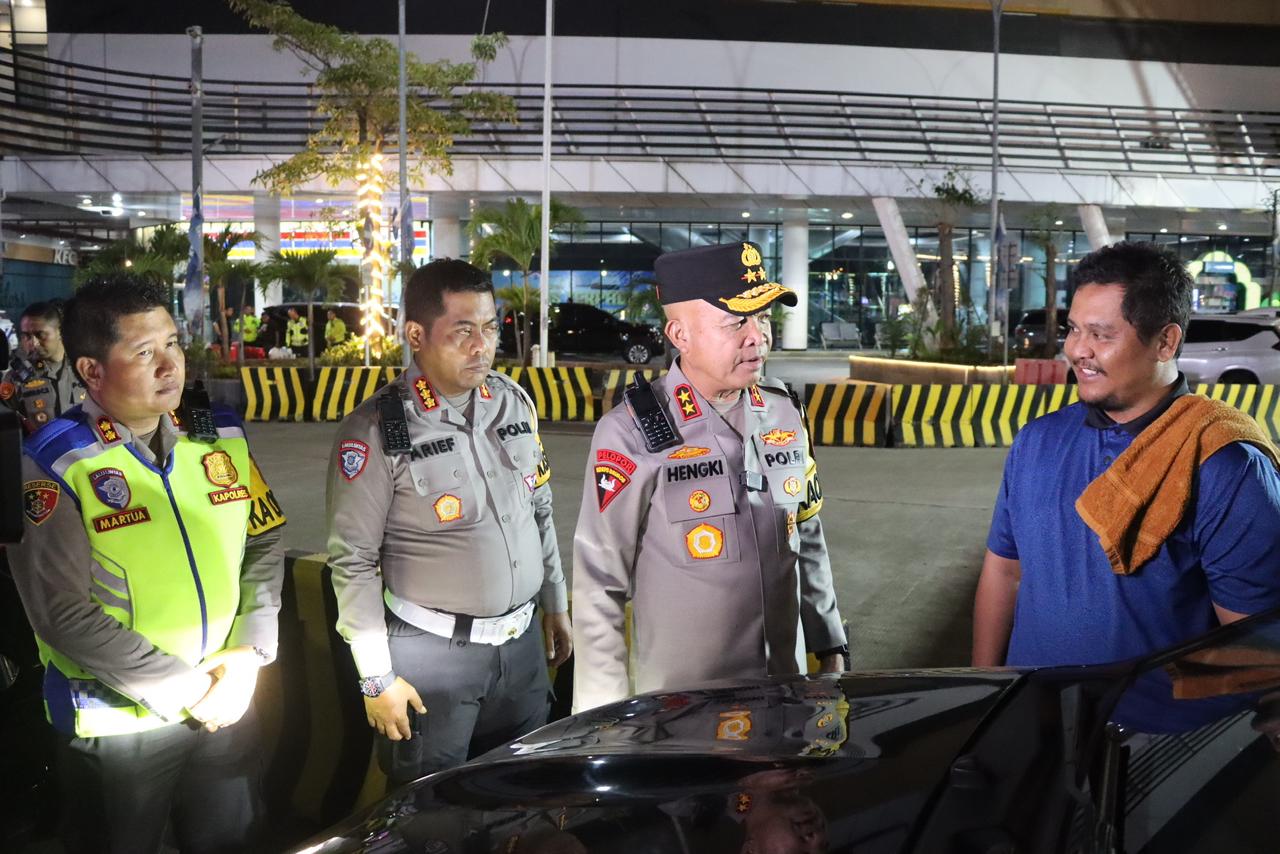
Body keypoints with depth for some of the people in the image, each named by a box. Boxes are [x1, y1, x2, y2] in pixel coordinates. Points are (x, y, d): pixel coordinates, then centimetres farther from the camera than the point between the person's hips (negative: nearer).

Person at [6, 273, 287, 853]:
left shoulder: (223, 437, 2)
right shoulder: (53, 466, -14)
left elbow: (264, 545, 8)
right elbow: (65, 613, -19)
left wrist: (251, 652, -7)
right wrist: (184, 689, -18)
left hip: (226, 705, 5)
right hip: (115, 727, -4)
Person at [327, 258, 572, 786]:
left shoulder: (515, 402, 3)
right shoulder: (376, 430, -15)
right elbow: (352, 562, -12)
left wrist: (556, 607, 16)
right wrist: (377, 679, -11)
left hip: (522, 643, 5)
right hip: (432, 654, -5)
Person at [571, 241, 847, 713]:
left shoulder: (785, 413, 1)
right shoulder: (633, 433, -18)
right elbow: (599, 584, -14)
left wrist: (830, 644, 14)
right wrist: (608, 717, -11)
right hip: (679, 703, -5)